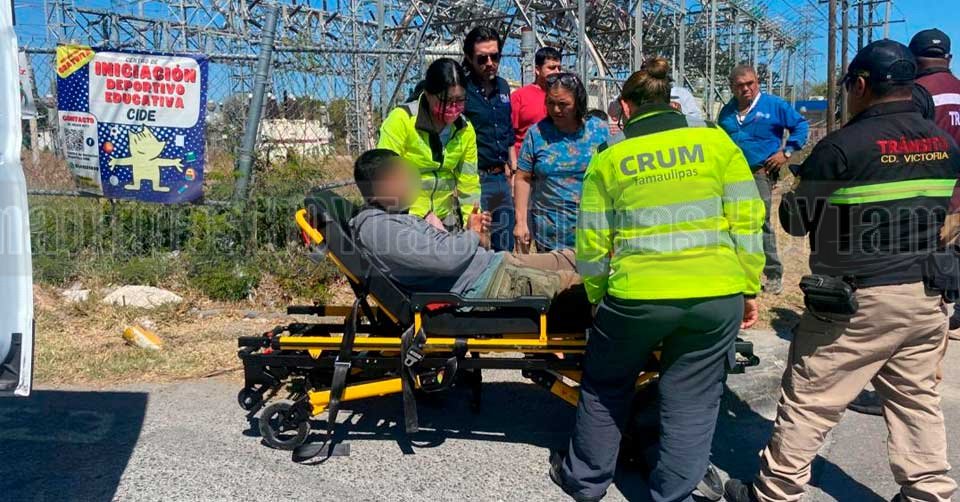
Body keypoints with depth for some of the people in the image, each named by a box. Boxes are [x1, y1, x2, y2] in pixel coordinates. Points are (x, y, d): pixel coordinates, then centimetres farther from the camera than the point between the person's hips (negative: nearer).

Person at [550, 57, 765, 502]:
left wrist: (599, 299, 18)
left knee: (606, 384, 21)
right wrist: (749, 289, 11)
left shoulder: (608, 159, 5)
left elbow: (591, 244, 6)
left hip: (638, 295, 0)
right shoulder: (716, 140, 6)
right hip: (717, 293, 1)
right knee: (691, 401, 14)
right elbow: (747, 221, 3)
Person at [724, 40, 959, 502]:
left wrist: (789, 198, 13)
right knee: (917, 399, 18)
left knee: (808, 400, 4)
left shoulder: (844, 146, -16)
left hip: (857, 300, -6)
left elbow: (796, 221, -8)